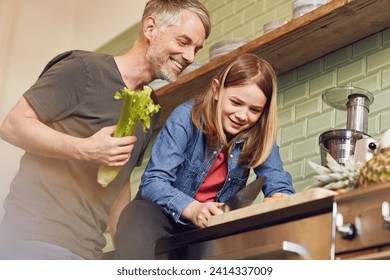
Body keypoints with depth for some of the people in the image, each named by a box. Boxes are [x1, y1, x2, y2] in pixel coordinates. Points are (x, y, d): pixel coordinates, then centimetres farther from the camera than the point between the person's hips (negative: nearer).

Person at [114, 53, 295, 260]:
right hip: (159, 212, -4)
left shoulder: (259, 136, -6)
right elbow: (153, 181, -22)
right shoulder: (186, 118, -16)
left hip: (212, 223, 5)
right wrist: (192, 209, -42)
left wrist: (282, 200, -37)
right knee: (136, 251, -39)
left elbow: (279, 185, -10)